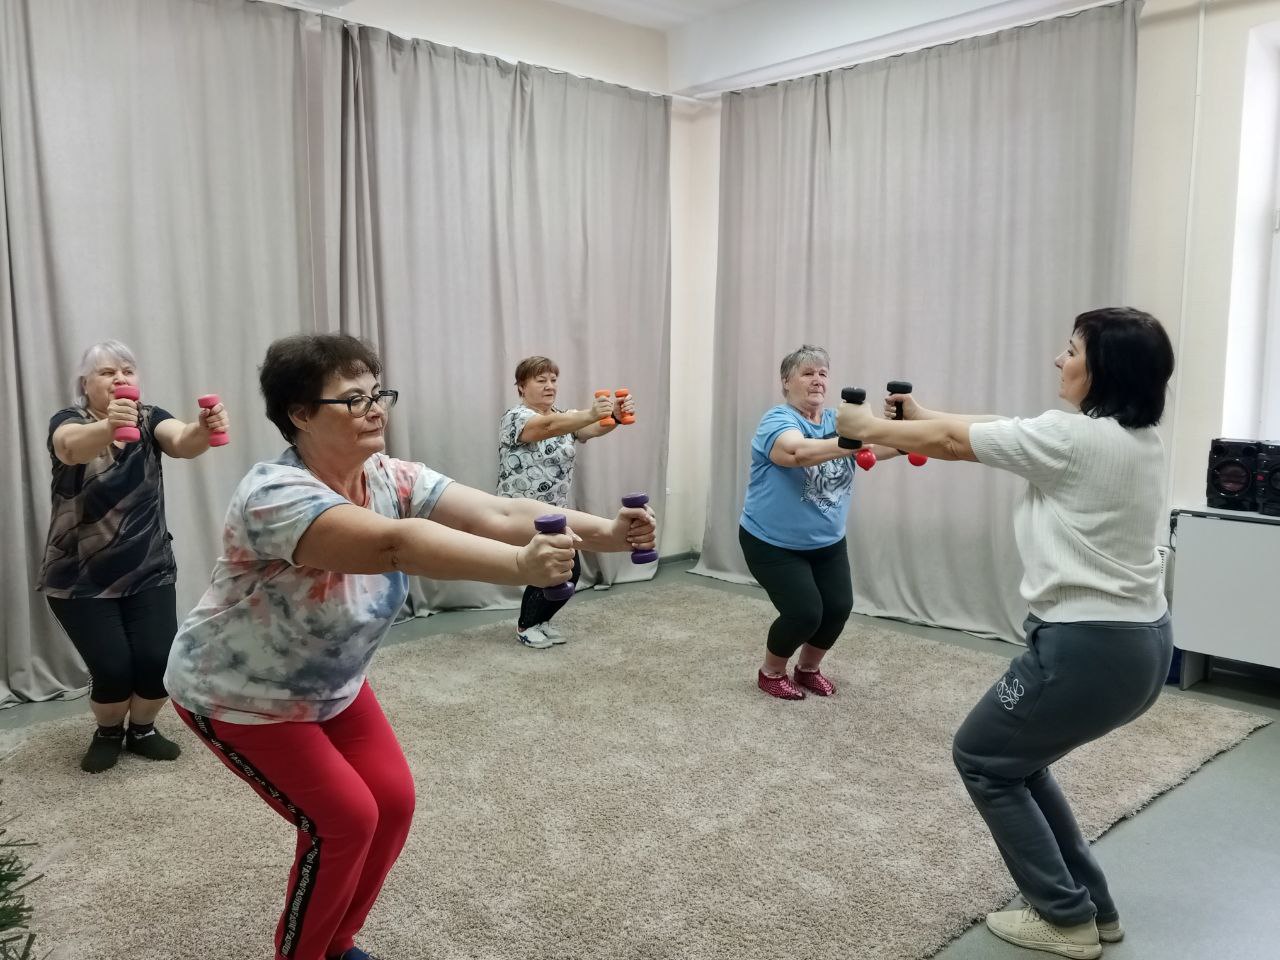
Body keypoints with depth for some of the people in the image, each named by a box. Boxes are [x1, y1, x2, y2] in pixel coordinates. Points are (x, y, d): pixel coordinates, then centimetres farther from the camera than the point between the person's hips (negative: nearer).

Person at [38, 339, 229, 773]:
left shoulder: (150, 418, -4)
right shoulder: (68, 422, -11)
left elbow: (182, 442, -26)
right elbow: (72, 446, -36)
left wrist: (204, 429, -51)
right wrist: (109, 427, -59)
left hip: (148, 570, 2)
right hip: (81, 579, -2)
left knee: (158, 661, -7)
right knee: (112, 669, -9)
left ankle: (142, 729, 24)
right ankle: (108, 732, 23)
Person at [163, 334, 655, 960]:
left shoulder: (390, 479, -14)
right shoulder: (276, 495, -35)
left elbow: (498, 514, -25)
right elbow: (394, 544, -52)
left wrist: (603, 532, -38)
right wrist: (521, 565, -62)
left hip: (327, 685, 7)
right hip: (239, 694, -7)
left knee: (392, 801, 3)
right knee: (345, 819, -10)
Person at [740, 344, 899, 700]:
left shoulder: (838, 420, 2)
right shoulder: (777, 420, -18)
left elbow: (876, 446, -15)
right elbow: (798, 452, -40)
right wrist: (852, 443, -54)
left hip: (827, 542, 6)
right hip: (773, 543, -6)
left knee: (839, 607, -1)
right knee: (804, 612, -13)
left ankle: (808, 668, 26)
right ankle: (771, 672, 16)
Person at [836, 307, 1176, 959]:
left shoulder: (1075, 436, -19)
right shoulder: (1135, 438, 8)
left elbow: (956, 443, -8)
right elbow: (992, 432, 15)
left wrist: (868, 427, 6)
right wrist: (920, 415, 20)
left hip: (1088, 646, -9)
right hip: (1140, 643, 9)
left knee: (981, 758, 11)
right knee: (1015, 756, 24)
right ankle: (1091, 906, 31)